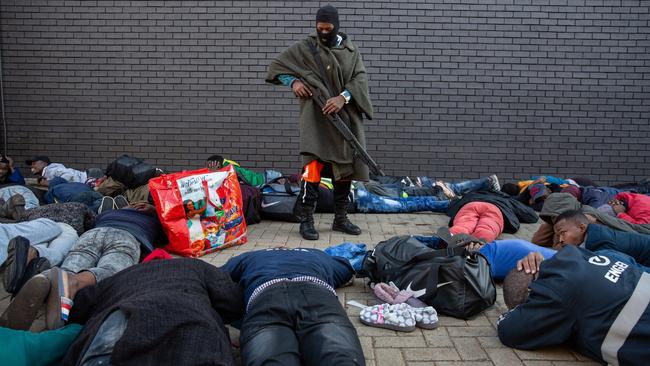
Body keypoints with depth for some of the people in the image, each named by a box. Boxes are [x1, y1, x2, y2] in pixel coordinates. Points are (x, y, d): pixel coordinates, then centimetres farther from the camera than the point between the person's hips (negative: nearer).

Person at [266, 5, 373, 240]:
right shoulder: (305, 48, 3)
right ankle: (306, 220, -7)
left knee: (346, 167, 8)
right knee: (314, 166, -14)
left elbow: (360, 78, -1)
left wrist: (343, 97, -19)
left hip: (346, 117, 4)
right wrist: (293, 81, -11)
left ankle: (340, 218, 20)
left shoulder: (351, 50, 10)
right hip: (317, 117, -4)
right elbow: (277, 66, 8)